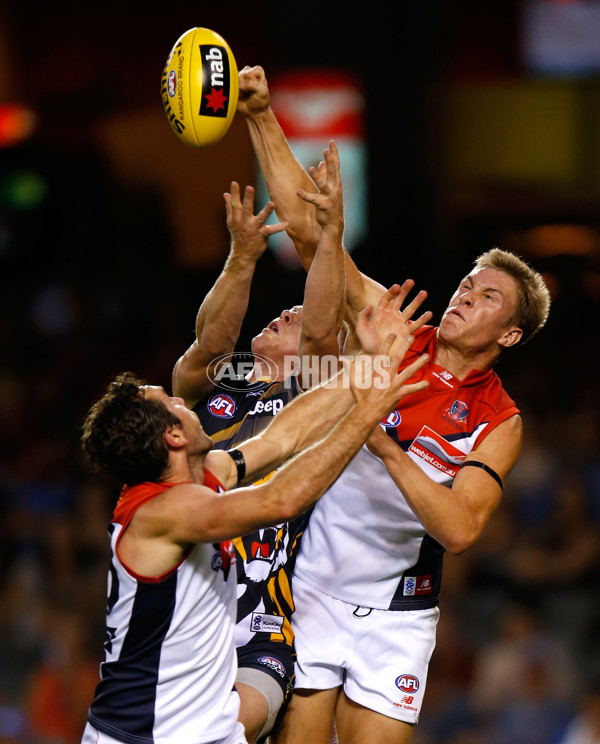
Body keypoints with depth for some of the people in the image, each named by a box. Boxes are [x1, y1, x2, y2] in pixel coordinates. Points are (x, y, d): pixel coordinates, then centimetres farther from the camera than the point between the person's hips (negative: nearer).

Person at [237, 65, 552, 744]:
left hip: (394, 616, -1)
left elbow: (459, 527, -20)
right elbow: (307, 227, -4)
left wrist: (384, 441, -25)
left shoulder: (498, 423, -5)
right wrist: (262, 117, -12)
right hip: (309, 588, 1)